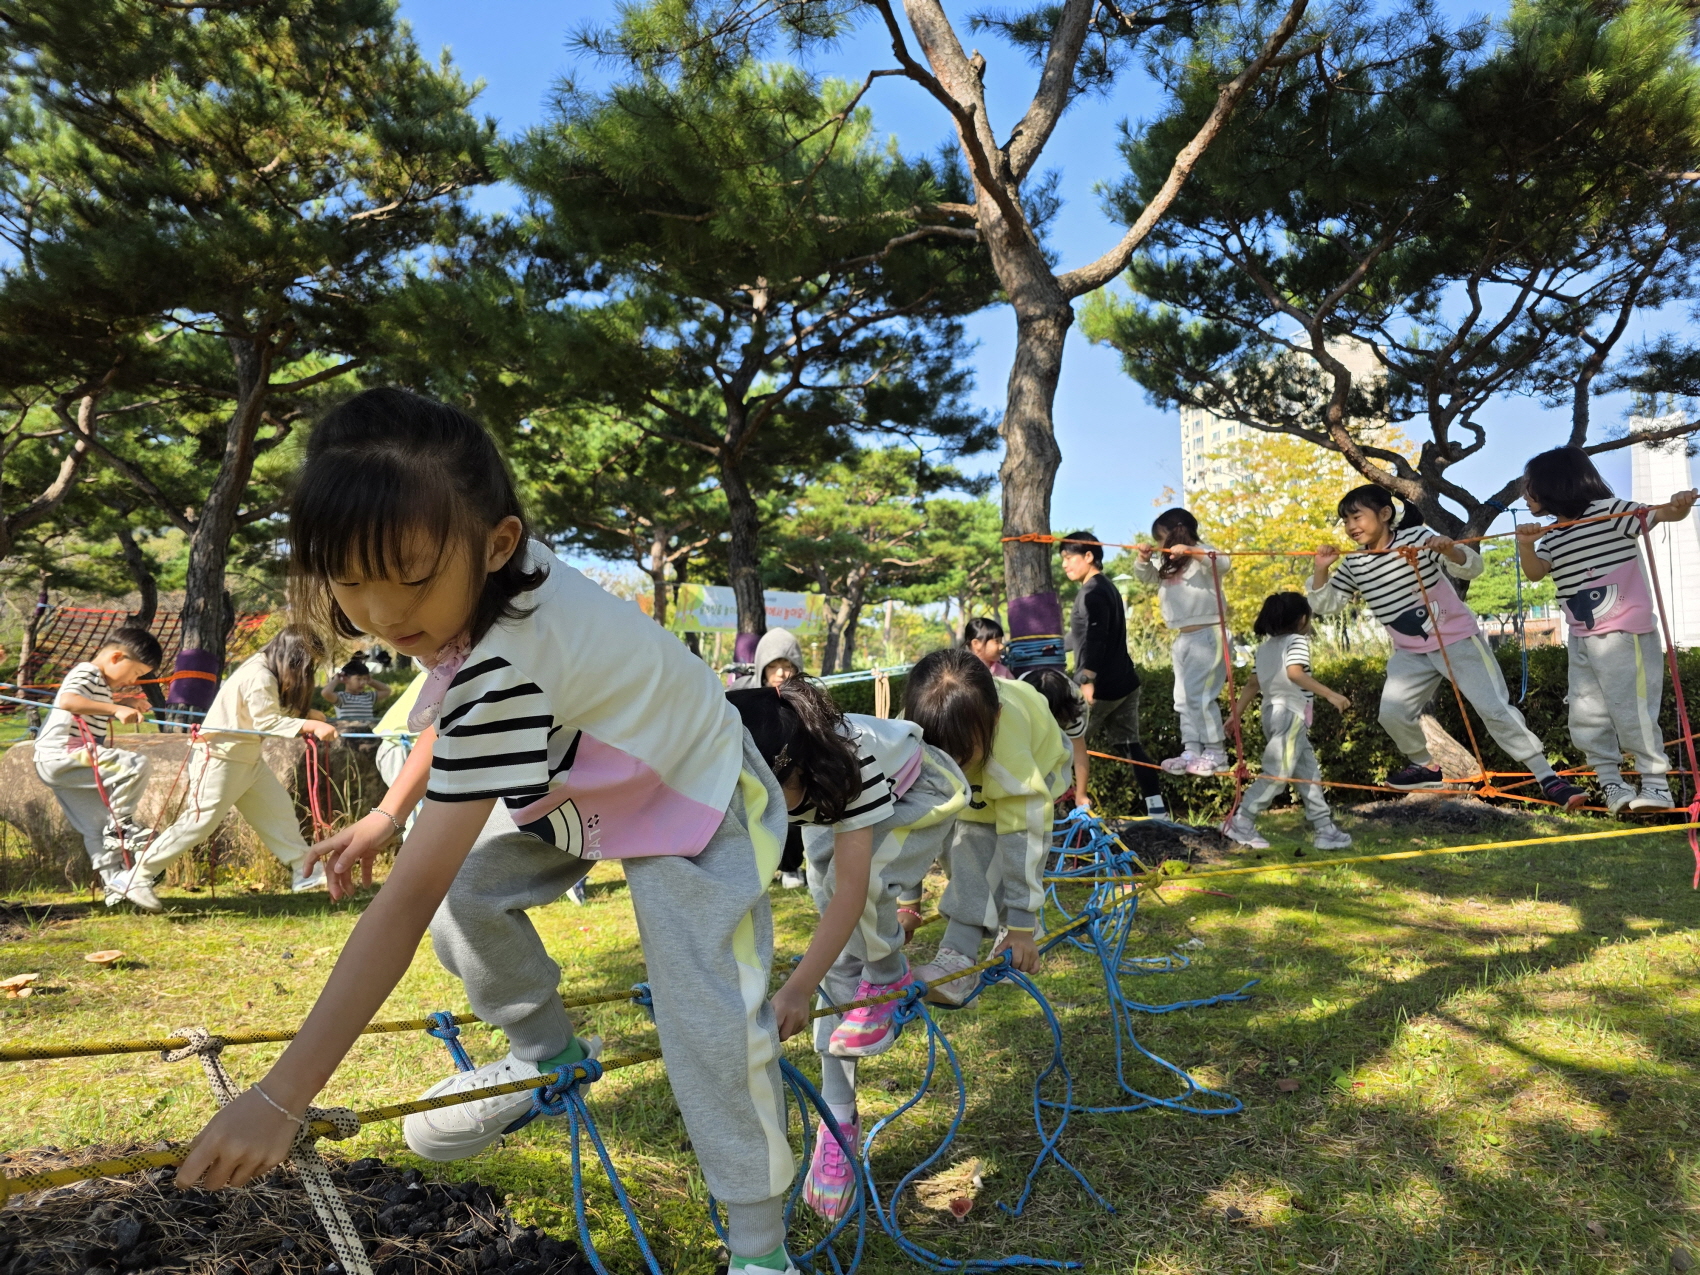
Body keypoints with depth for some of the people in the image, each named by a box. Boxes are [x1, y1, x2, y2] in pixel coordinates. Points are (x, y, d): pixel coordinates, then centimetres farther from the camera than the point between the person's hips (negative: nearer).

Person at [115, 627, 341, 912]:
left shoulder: (265, 670, 9)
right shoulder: (260, 676, -21)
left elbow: (280, 710, 11)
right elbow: (267, 722, -26)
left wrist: (312, 718, 1)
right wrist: (311, 726, -30)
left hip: (246, 759, 11)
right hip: (219, 757, -11)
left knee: (278, 810, 9)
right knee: (198, 822, -8)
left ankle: (304, 872, 14)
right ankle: (138, 878, 2)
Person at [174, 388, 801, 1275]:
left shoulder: (507, 664, -42)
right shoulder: (482, 582, -18)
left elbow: (406, 901, -41)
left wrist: (279, 1099, -37)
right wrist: (389, 812, 8)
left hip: (693, 804, -8)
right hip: (585, 780, 8)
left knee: (711, 1027, -14)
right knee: (465, 886, -2)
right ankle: (546, 1051, 24)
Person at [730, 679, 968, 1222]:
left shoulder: (850, 759, -43)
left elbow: (851, 891, -45)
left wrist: (797, 989, -51)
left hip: (919, 796, -4)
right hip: (833, 807, 5)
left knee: (857, 880, -35)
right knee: (840, 955, -5)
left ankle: (889, 977, -4)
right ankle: (839, 1120, 7)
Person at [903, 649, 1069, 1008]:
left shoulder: (1008, 751, -45)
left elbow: (1023, 835, -40)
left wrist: (1021, 926, -36)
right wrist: (907, 900, -22)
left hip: (1036, 764, -3)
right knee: (964, 848, -17)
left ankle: (957, 961, -25)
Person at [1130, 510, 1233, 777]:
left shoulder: (1202, 553, -8)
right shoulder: (1168, 564, 16)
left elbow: (1224, 563, -25)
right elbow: (1143, 576, 20)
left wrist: (1191, 551, -35)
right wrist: (1144, 559, -1)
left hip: (1206, 634, -9)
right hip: (1183, 637, 9)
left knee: (1200, 695, -10)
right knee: (1183, 699, 8)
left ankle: (1216, 754, -3)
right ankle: (1191, 751, 12)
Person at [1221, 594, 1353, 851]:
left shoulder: (1265, 645, 19)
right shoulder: (1297, 640, -4)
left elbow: (1253, 683, 15)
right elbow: (1295, 673, -22)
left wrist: (1237, 714, 15)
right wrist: (1330, 694, -25)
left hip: (1272, 712, 9)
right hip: (1290, 713, -9)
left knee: (1308, 773, 11)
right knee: (1278, 774, -7)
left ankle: (1324, 828, 12)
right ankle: (1241, 823, -6)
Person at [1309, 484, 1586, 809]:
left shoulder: (1418, 538, -17)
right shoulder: (1353, 565, -3)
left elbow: (1472, 568, -20)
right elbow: (1324, 604, -1)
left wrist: (1449, 550, -43)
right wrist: (1321, 569, -18)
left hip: (1458, 639, -5)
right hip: (1411, 652, 5)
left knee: (1495, 709, -10)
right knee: (1392, 714, -4)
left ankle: (1548, 778, -4)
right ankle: (1425, 767, 21)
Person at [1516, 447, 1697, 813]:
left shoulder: (1610, 511, -9)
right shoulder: (1551, 537, 9)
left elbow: (1663, 514, -13)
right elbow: (1536, 573, -3)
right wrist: (1526, 546, -23)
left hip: (1625, 632, -7)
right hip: (1581, 639, 8)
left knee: (1631, 711, -5)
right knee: (1586, 717, 10)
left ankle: (1656, 784, 8)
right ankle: (1610, 781, 22)